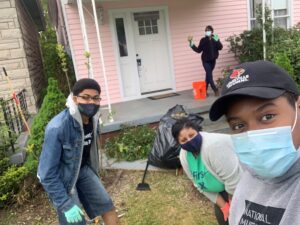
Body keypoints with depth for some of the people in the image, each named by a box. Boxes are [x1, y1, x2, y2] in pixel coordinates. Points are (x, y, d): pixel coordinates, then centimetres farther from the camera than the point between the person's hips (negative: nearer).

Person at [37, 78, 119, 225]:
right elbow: (47, 173, -26)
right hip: (61, 178, -6)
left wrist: (94, 172, 19)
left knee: (108, 208, 6)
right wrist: (65, 204, -24)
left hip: (83, 170, 6)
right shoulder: (57, 127, -32)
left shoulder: (93, 118, -10)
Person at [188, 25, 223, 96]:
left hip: (213, 60, 3)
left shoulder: (215, 39, 2)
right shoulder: (203, 40, -2)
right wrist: (191, 44, -12)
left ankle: (205, 90, 19)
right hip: (206, 60, -3)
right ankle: (215, 90, -8)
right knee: (209, 75, -12)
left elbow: (220, 47, -10)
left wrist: (217, 40, -24)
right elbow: (198, 50, -3)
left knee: (208, 75, 10)